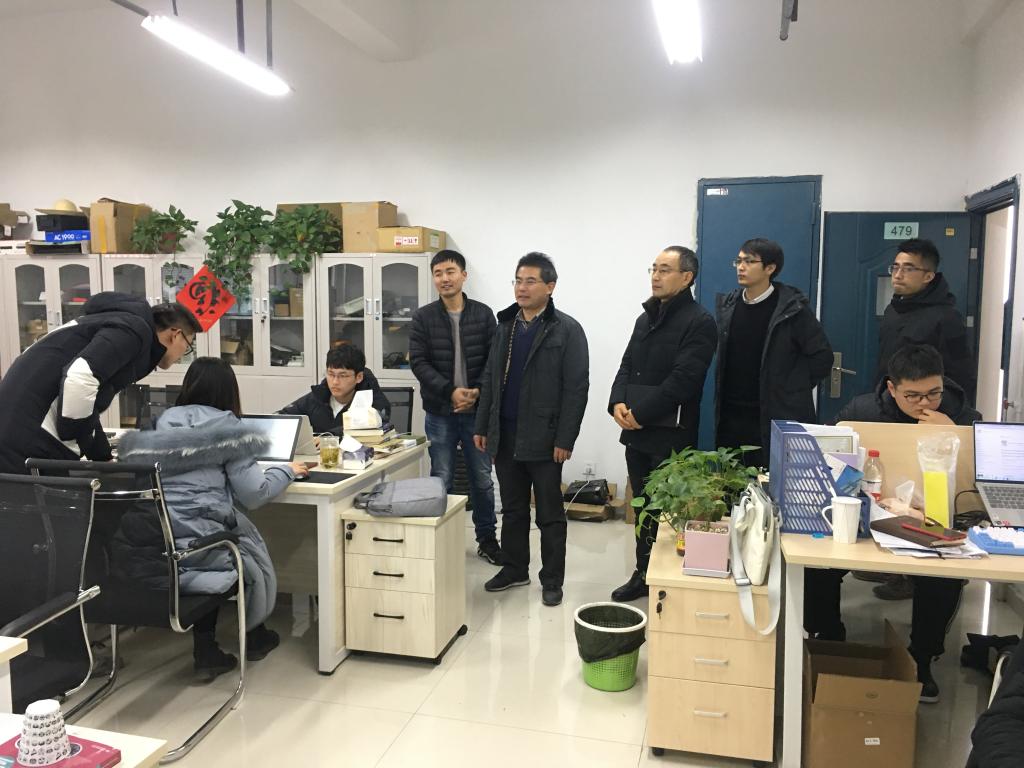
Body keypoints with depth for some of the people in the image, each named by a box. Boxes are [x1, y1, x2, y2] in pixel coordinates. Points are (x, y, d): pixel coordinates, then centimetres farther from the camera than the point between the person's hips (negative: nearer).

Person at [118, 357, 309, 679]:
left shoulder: (164, 421, 14)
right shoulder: (226, 426, -1)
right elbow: (254, 494, -3)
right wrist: (288, 470, 14)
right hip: (193, 542, -5)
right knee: (248, 544, 23)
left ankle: (205, 649, 25)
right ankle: (253, 634, 42)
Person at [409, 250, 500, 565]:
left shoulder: (483, 314, 2)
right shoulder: (423, 317, 0)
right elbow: (419, 362, -7)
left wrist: (478, 390, -15)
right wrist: (450, 391, -17)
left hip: (477, 410, 1)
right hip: (440, 412, -1)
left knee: (482, 479, 10)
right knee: (441, 480, 8)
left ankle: (487, 538, 24)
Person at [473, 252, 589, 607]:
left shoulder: (567, 330, -7)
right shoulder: (505, 326, 10)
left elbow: (576, 388, -11)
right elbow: (489, 380, 14)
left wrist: (565, 439, -15)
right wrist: (481, 426, 10)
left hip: (543, 439, -5)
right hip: (505, 436, 6)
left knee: (550, 514, 7)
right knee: (512, 509, 16)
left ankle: (552, 580, 19)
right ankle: (514, 569, 31)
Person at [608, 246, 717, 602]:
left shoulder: (699, 322, -10)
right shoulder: (646, 319, 16)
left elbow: (682, 379, -18)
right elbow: (627, 366, 14)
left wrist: (640, 413, -17)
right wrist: (618, 403, -5)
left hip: (671, 434, -7)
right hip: (637, 431, 8)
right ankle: (643, 574, 27)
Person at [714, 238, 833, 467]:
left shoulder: (792, 309, -8)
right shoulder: (728, 305, 9)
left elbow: (822, 356, -4)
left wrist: (791, 392, -3)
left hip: (775, 418, -5)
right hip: (730, 417, 5)